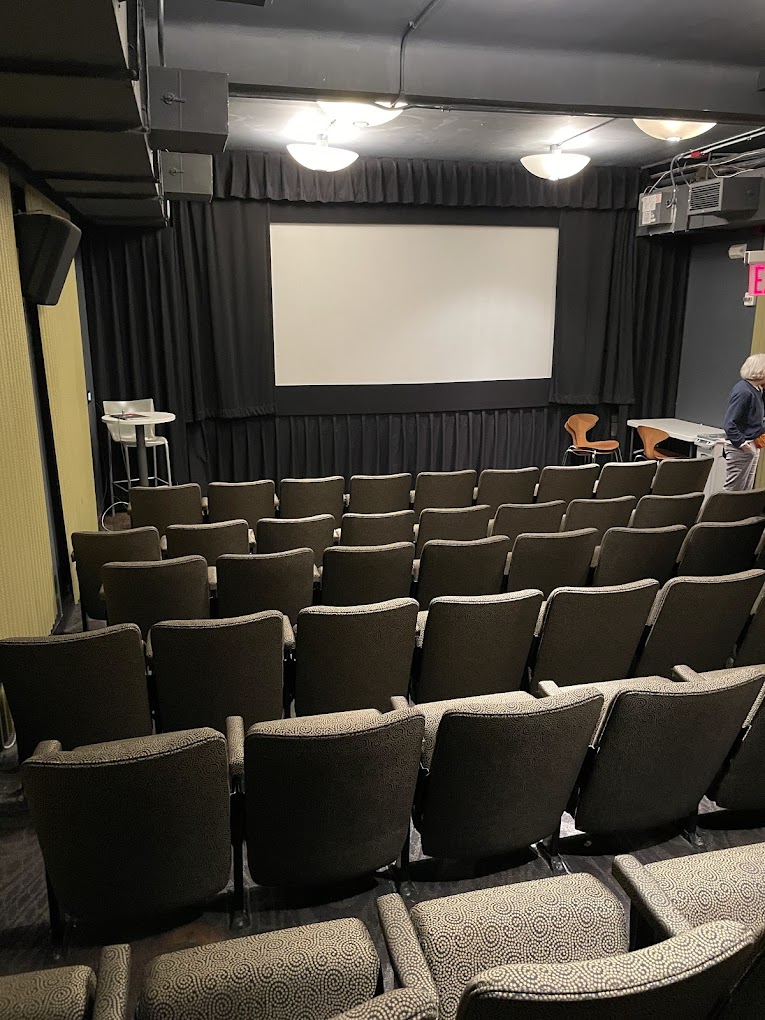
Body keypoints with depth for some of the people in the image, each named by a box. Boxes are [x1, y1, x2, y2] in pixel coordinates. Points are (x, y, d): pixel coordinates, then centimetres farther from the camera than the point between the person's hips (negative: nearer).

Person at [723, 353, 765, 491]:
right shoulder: (743, 392, -19)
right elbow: (729, 424, -24)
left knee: (747, 490, 14)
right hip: (740, 448, -10)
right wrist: (742, 443, -25)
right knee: (732, 490, -3)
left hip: (752, 446, 10)